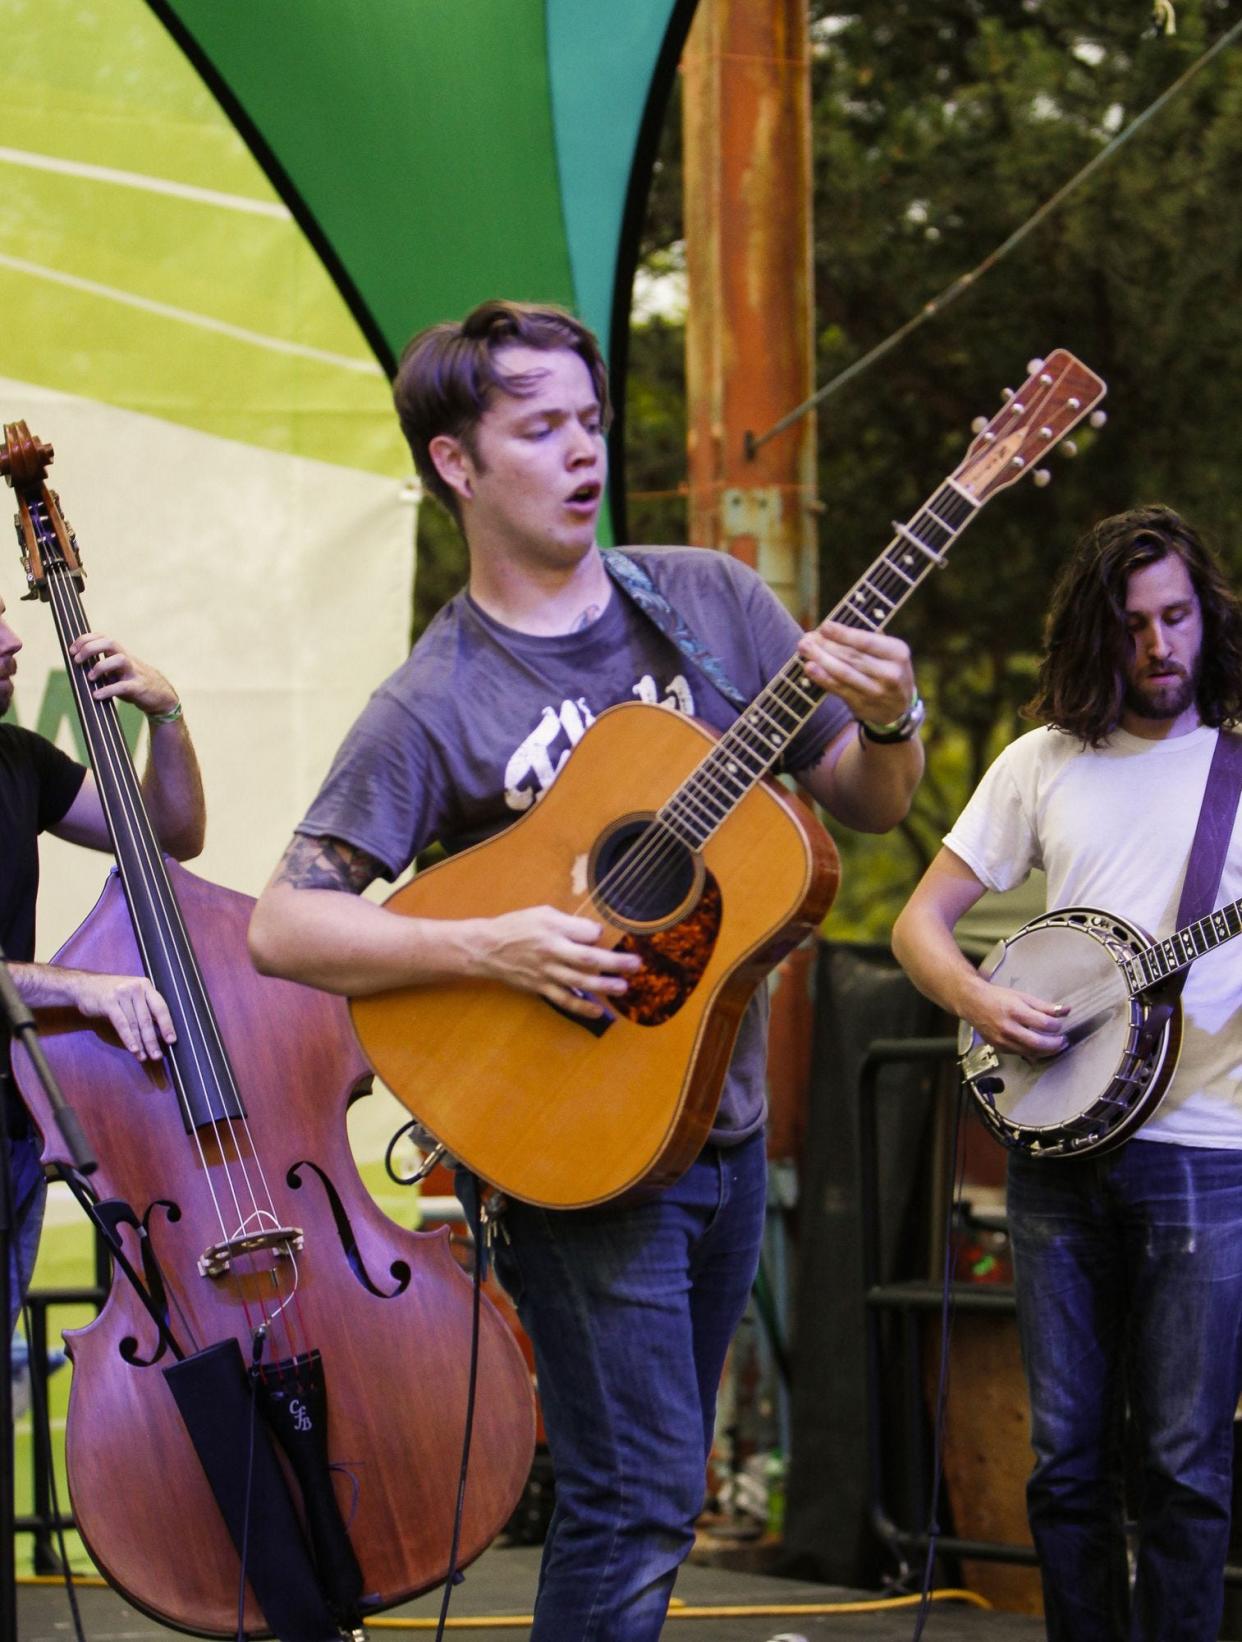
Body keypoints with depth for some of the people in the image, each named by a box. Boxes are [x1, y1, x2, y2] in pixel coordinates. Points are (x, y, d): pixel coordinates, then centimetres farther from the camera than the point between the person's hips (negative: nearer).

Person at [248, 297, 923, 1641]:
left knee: (653, 1489, 14)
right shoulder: (434, 705, -9)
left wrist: (889, 722, -12)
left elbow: (869, 807, 10)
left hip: (725, 1123, 5)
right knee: (639, 1503, -9)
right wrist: (490, 945, -25)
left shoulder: (708, 600, 5)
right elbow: (282, 927, -13)